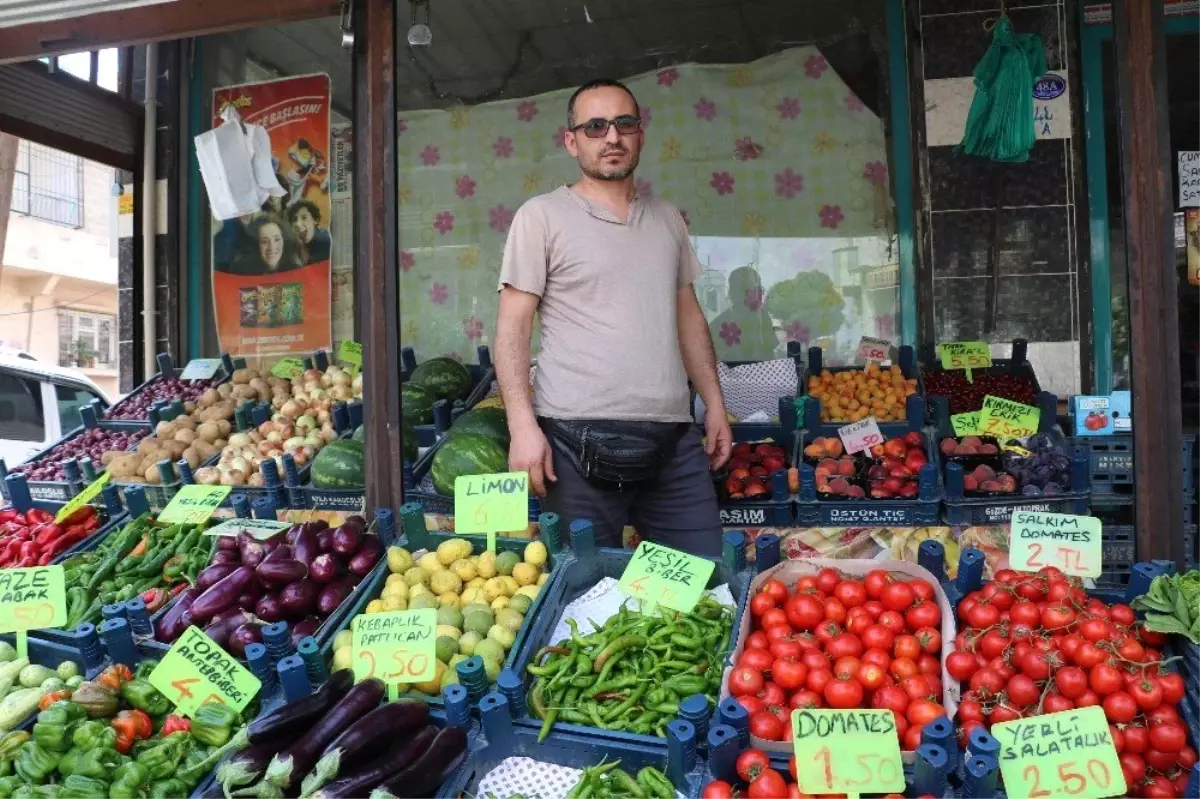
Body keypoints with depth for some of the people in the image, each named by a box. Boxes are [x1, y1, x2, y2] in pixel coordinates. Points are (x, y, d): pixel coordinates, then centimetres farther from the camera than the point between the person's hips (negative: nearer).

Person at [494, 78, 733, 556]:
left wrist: (714, 403, 15)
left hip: (673, 440, 5)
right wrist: (523, 427, -12)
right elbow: (512, 326, -4)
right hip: (579, 443, -4)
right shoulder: (542, 216, 1)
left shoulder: (667, 218, 16)